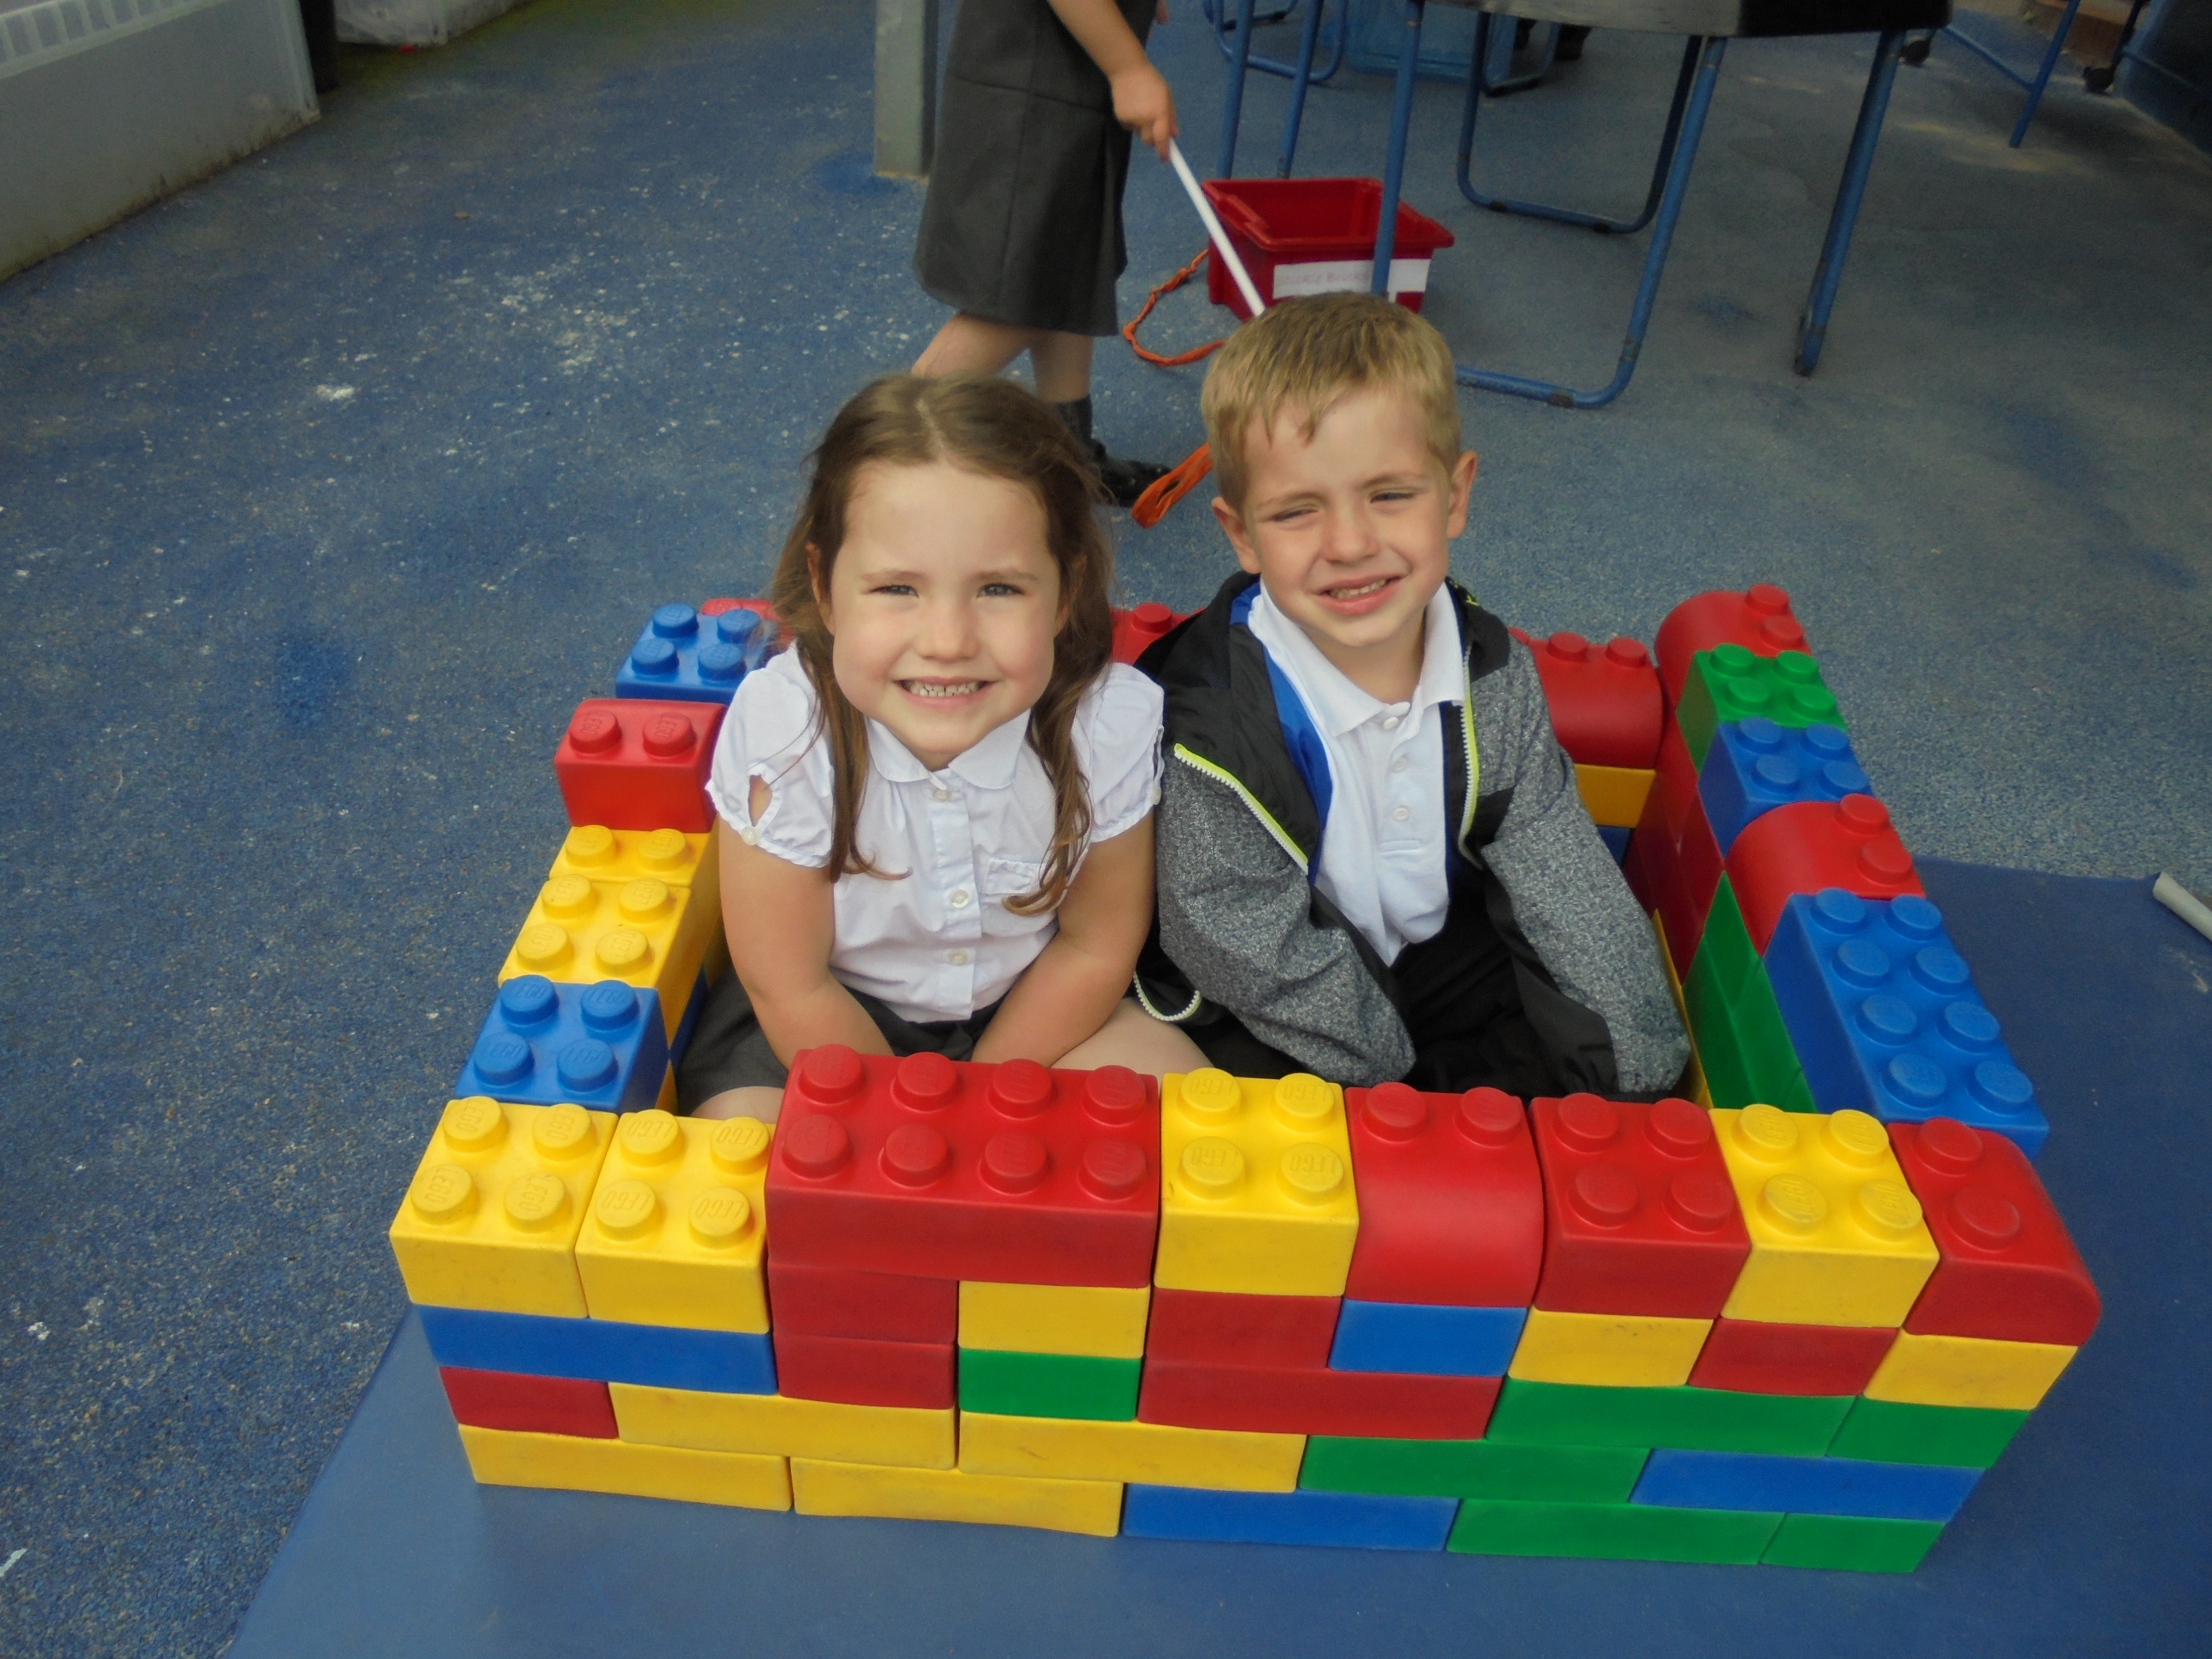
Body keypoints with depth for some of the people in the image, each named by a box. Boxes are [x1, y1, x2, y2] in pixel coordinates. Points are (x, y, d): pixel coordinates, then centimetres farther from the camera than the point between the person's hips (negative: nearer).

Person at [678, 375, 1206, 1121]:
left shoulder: (1112, 723, -25)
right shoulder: (780, 733, -29)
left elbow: (1093, 947, -10)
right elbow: (791, 989, -17)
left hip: (1031, 1004, 2)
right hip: (831, 1019, -1)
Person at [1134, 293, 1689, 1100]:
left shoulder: (1493, 676, -12)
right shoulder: (1214, 721, -28)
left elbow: (1570, 885, -4)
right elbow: (1256, 954, -22)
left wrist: (1652, 1065, -6)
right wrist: (1395, 1086, -17)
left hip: (1440, 940, 5)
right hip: (1265, 1015, -4)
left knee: (1626, 1076, -3)